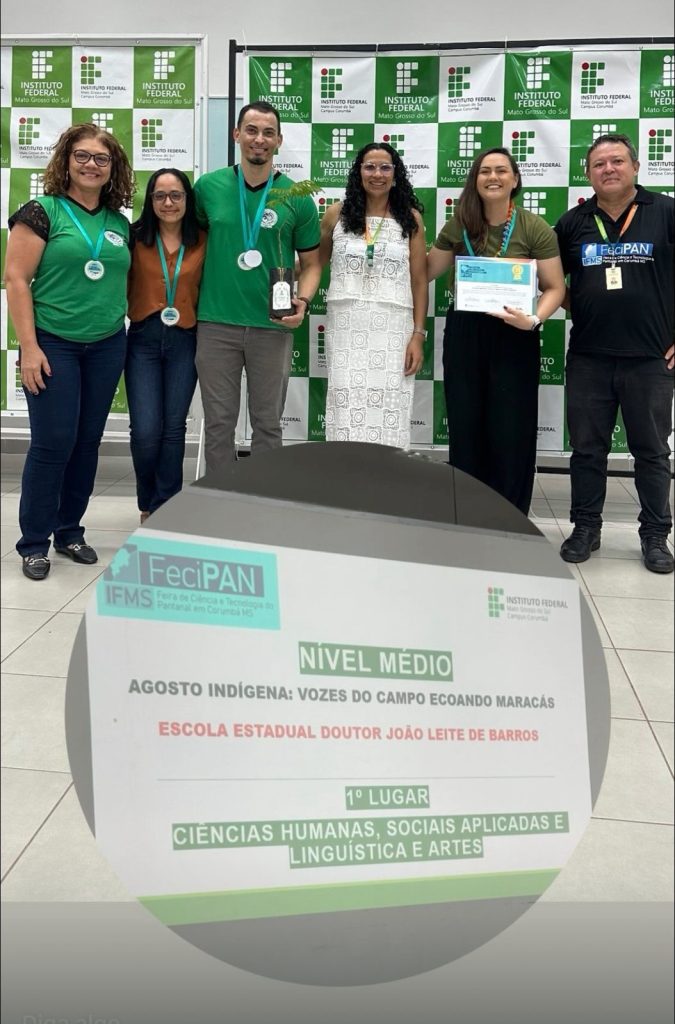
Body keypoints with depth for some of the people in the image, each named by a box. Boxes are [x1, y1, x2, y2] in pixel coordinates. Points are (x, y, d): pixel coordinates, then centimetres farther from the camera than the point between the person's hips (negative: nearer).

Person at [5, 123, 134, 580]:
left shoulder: (121, 223, 10)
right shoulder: (42, 211, -4)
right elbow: (16, 279, -9)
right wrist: (28, 347, -14)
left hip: (107, 347, 5)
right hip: (53, 345, -5)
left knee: (88, 441, 9)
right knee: (53, 443, -4)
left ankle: (70, 530, 24)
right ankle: (34, 542, 10)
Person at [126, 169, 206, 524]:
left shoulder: (203, 242, 2)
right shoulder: (135, 238, 0)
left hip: (185, 341, 1)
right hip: (143, 339, -1)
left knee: (173, 428, 5)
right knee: (145, 429, -5)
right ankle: (148, 504, 20)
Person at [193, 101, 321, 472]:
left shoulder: (297, 198, 1)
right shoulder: (208, 187, 3)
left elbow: (310, 262, 8)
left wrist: (302, 301, -11)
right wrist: (189, 297, 6)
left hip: (272, 326, 0)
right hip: (216, 323, 1)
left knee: (267, 423, 9)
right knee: (219, 422, 7)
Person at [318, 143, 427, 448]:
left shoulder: (410, 218, 5)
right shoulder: (337, 214, 6)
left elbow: (420, 281, 5)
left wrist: (418, 335, -2)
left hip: (393, 328, 0)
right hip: (346, 325, 1)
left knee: (387, 412, -3)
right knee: (347, 413, -2)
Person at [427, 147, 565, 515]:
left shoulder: (535, 228, -4)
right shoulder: (458, 226, 5)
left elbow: (555, 287, -4)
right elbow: (425, 272, 14)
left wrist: (533, 319, -21)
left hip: (513, 336, -3)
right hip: (464, 334, 3)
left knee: (510, 432, 0)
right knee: (465, 429, 7)